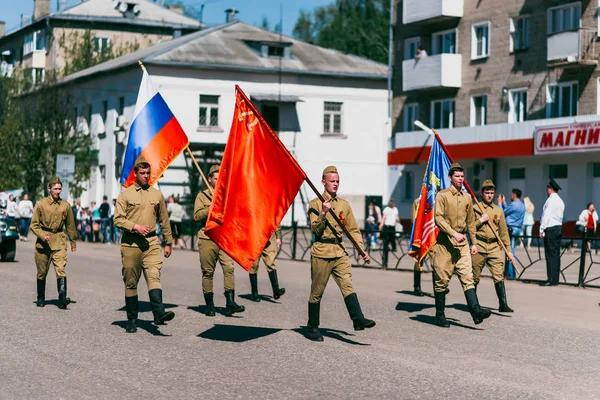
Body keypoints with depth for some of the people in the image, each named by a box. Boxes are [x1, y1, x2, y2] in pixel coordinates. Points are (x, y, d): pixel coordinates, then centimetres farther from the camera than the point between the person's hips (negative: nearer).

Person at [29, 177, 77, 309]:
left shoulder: (65, 205, 5)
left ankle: (62, 299, -25)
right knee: (42, 272, 9)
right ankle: (41, 299, 25)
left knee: (61, 269, -17)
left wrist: (73, 242, 19)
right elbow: (34, 225, 1)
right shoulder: (41, 204, -1)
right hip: (43, 243, 0)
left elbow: (70, 226, 15)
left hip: (59, 242, 0)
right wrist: (43, 236, -15)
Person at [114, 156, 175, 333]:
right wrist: (135, 227, -15)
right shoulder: (125, 195, 5)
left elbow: (164, 221, 18)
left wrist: (168, 243, 17)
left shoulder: (157, 195, 13)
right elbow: (118, 219, -2)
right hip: (130, 243, -1)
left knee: (154, 276, -17)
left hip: (151, 242, 1)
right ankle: (132, 320, 12)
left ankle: (159, 313, -30)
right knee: (130, 282, 4)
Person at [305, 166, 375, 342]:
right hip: (321, 252, -3)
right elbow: (315, 230, -9)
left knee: (347, 284, -12)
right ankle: (312, 328, 12)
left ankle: (358, 320, -23)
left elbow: (353, 229, 13)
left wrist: (361, 249, 3)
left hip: (340, 252, 3)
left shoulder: (344, 205, 12)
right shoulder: (315, 204, 0)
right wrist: (323, 213, -23)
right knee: (317, 292, 3)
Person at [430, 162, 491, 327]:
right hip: (444, 242, -4)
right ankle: (440, 315, 11)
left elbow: (470, 221, 20)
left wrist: (473, 242, 16)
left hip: (462, 243, 4)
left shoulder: (467, 198, 13)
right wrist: (453, 233, -23)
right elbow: (438, 218, -14)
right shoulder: (442, 195, -4)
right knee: (442, 279, 2)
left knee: (467, 275, -8)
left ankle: (476, 311, -20)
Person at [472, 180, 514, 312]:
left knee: (499, 275, -9)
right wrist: (480, 221, -11)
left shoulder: (498, 210, 14)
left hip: (494, 247, 2)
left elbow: (504, 232, 16)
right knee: (475, 277, 5)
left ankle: (503, 304, -10)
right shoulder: (475, 208, 4)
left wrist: (508, 250, 12)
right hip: (478, 246, -2)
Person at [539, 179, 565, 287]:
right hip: (559, 227, 9)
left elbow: (546, 216, -14)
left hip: (550, 229, -9)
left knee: (551, 255, -9)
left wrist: (541, 230, -11)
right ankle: (555, 279, 10)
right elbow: (560, 216, 17)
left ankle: (551, 280, -11)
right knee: (556, 254, 8)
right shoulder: (560, 201, 16)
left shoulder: (551, 200, -11)